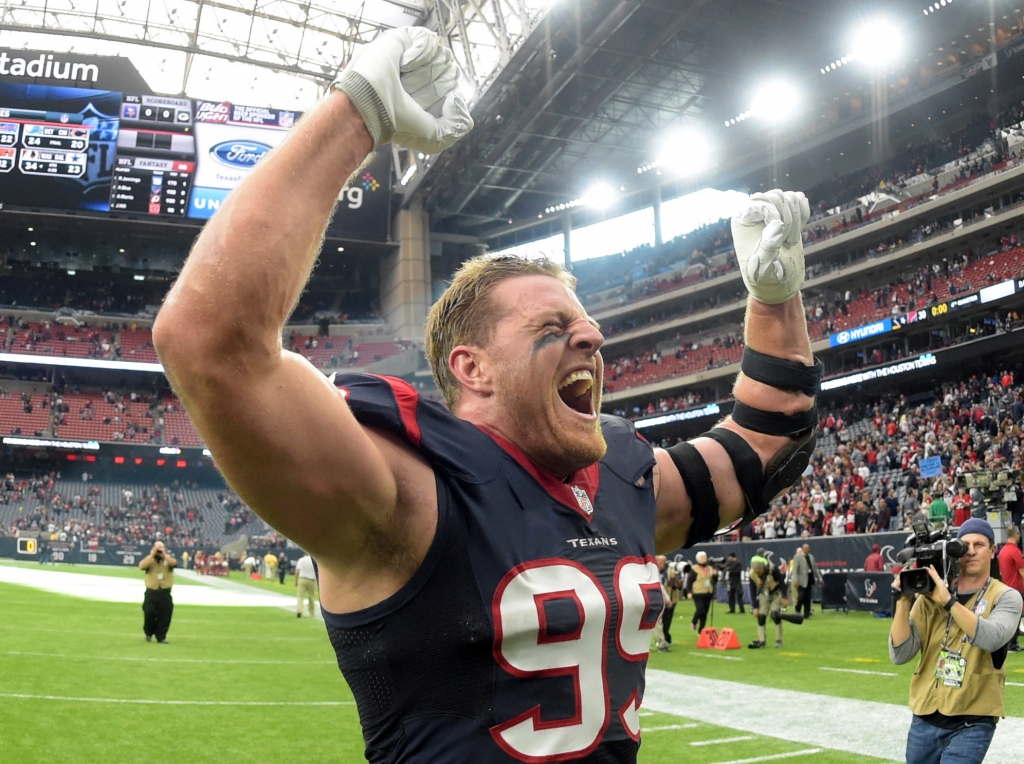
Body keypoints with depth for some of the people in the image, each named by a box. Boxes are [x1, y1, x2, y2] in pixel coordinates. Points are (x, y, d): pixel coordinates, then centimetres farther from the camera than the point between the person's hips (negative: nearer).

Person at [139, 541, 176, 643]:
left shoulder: (168, 559, 5)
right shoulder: (149, 559, 4)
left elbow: (174, 563, -19)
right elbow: (141, 566, -18)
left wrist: (164, 554, -19)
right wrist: (152, 554, -17)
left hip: (165, 593, 1)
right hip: (151, 592, -1)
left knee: (164, 616, 0)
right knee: (149, 613, -3)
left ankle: (161, 637, 10)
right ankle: (149, 633, 21)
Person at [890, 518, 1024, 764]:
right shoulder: (930, 595, 3)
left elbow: (992, 639, -24)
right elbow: (900, 655, -6)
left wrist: (948, 601, -30)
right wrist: (903, 602, -16)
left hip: (972, 723, -3)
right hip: (925, 719, 3)